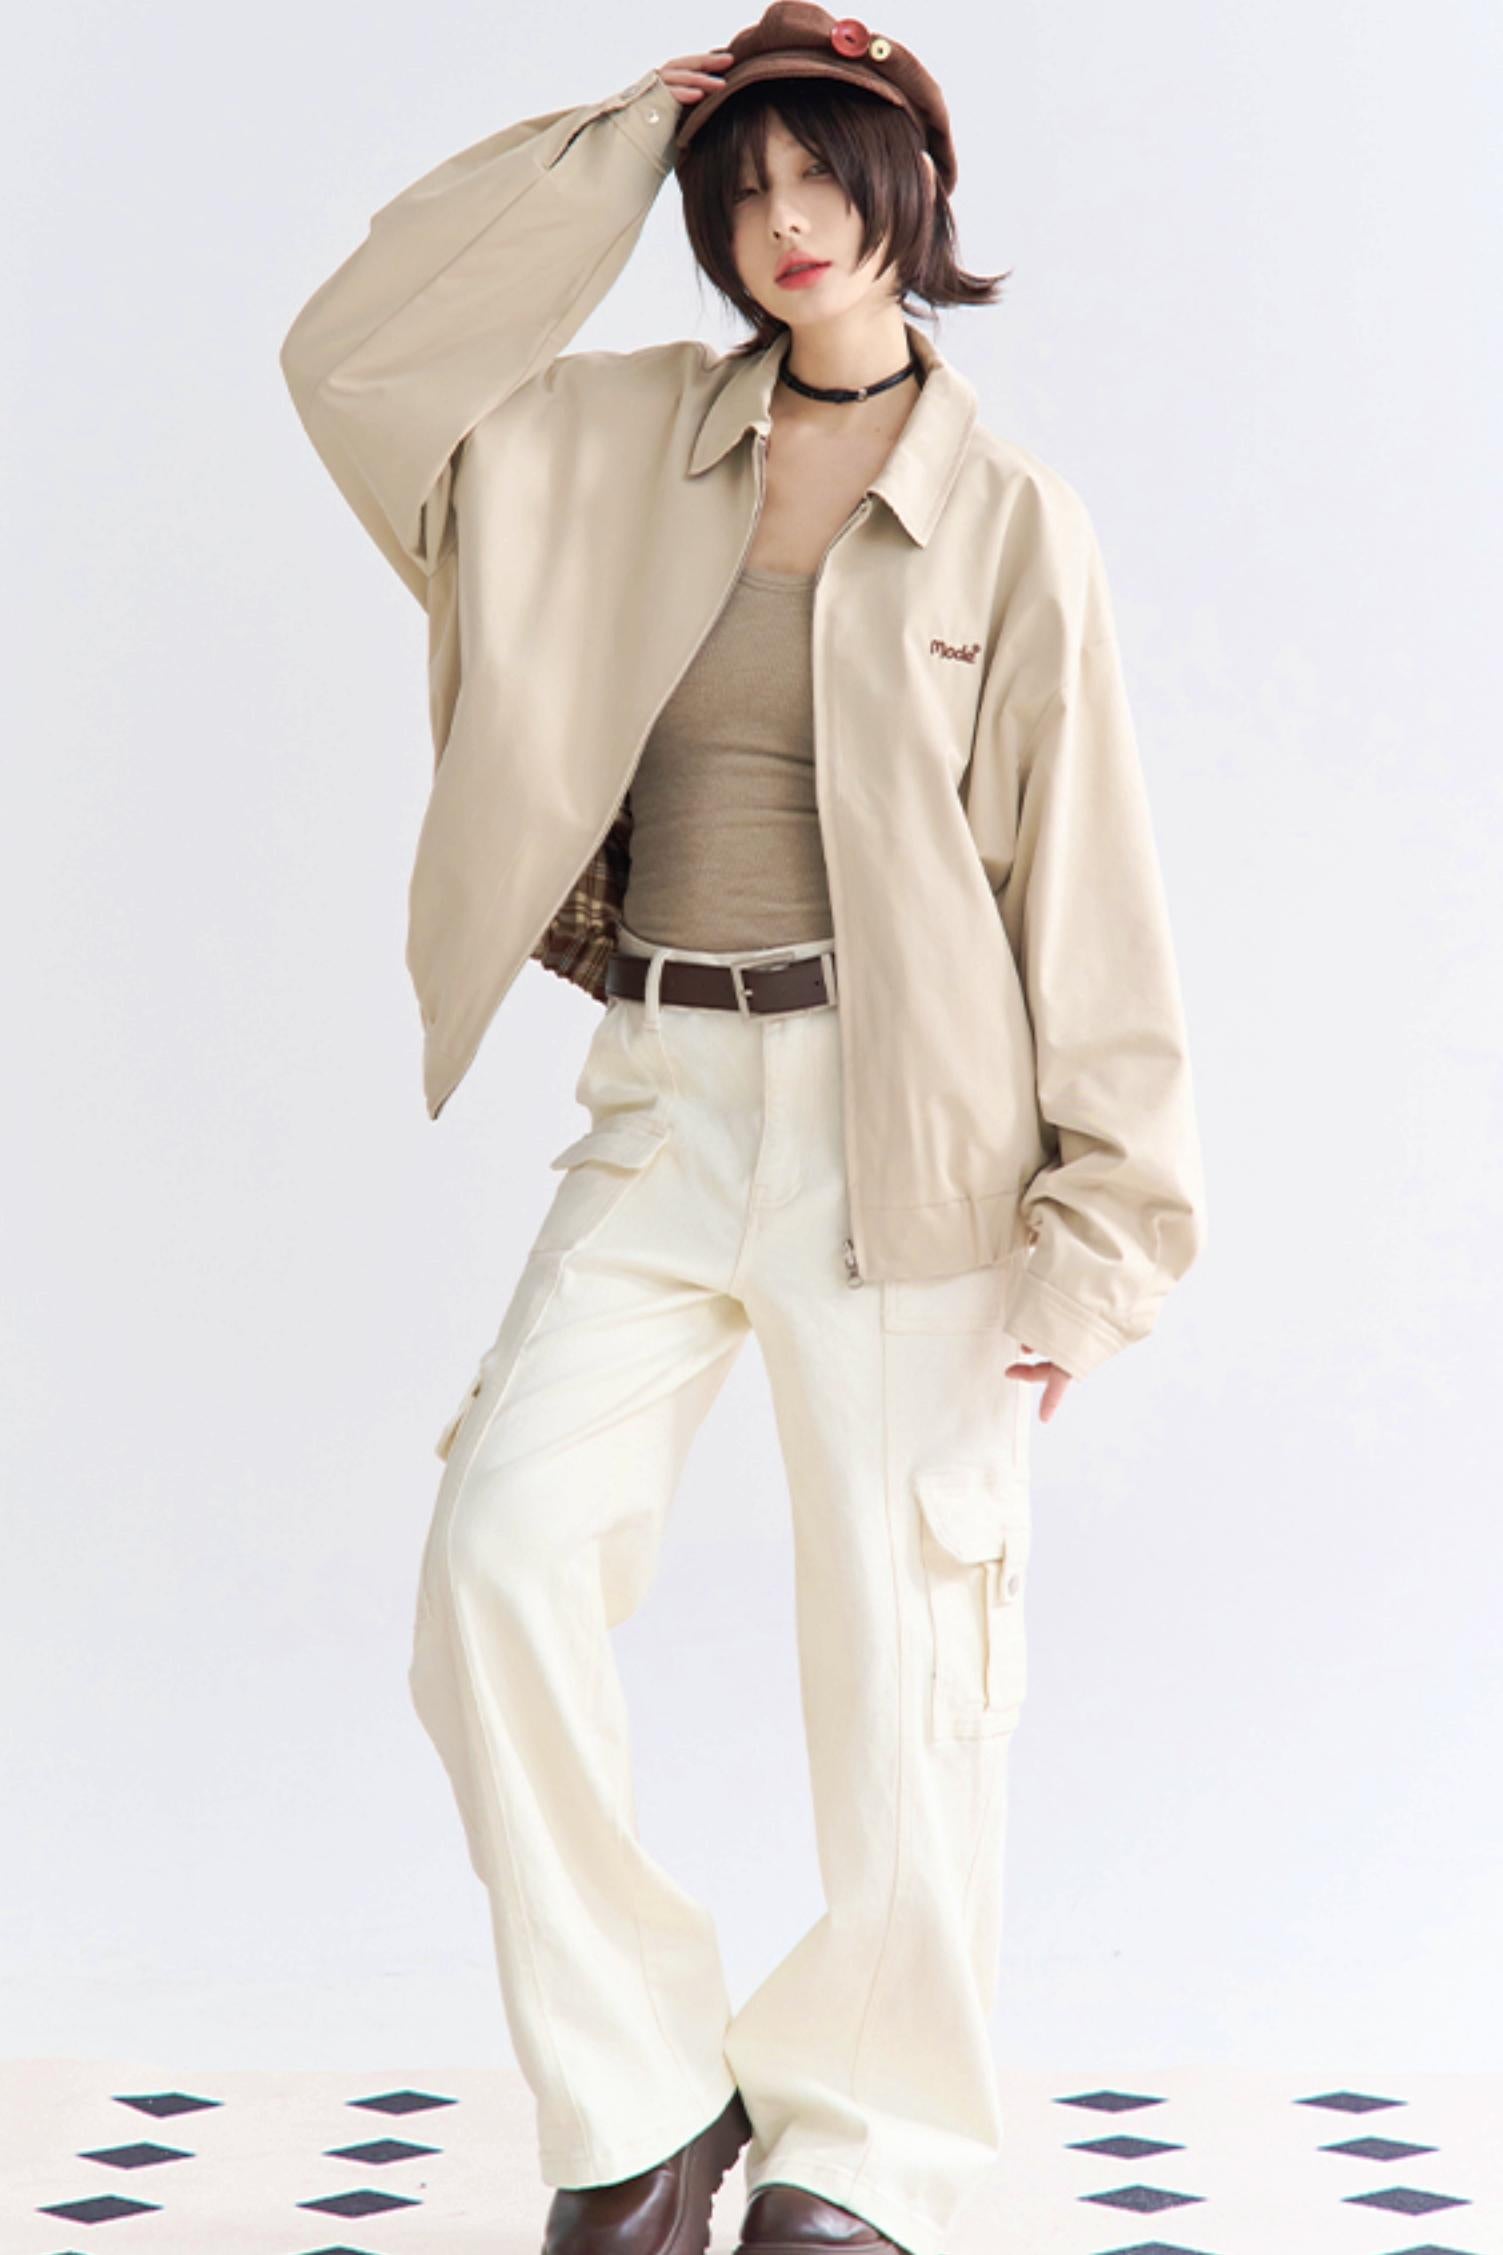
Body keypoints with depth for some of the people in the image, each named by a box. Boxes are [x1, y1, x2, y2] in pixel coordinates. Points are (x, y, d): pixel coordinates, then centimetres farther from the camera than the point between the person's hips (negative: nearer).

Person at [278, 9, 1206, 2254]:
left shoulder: (1013, 522, -1)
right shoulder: (616, 446, 9)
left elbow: (1087, 883, -2)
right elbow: (355, 356, 9)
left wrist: (1100, 1217, -6)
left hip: (906, 1127, -3)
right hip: (661, 1107, 3)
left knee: (903, 1644, 1)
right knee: (502, 1560, -12)